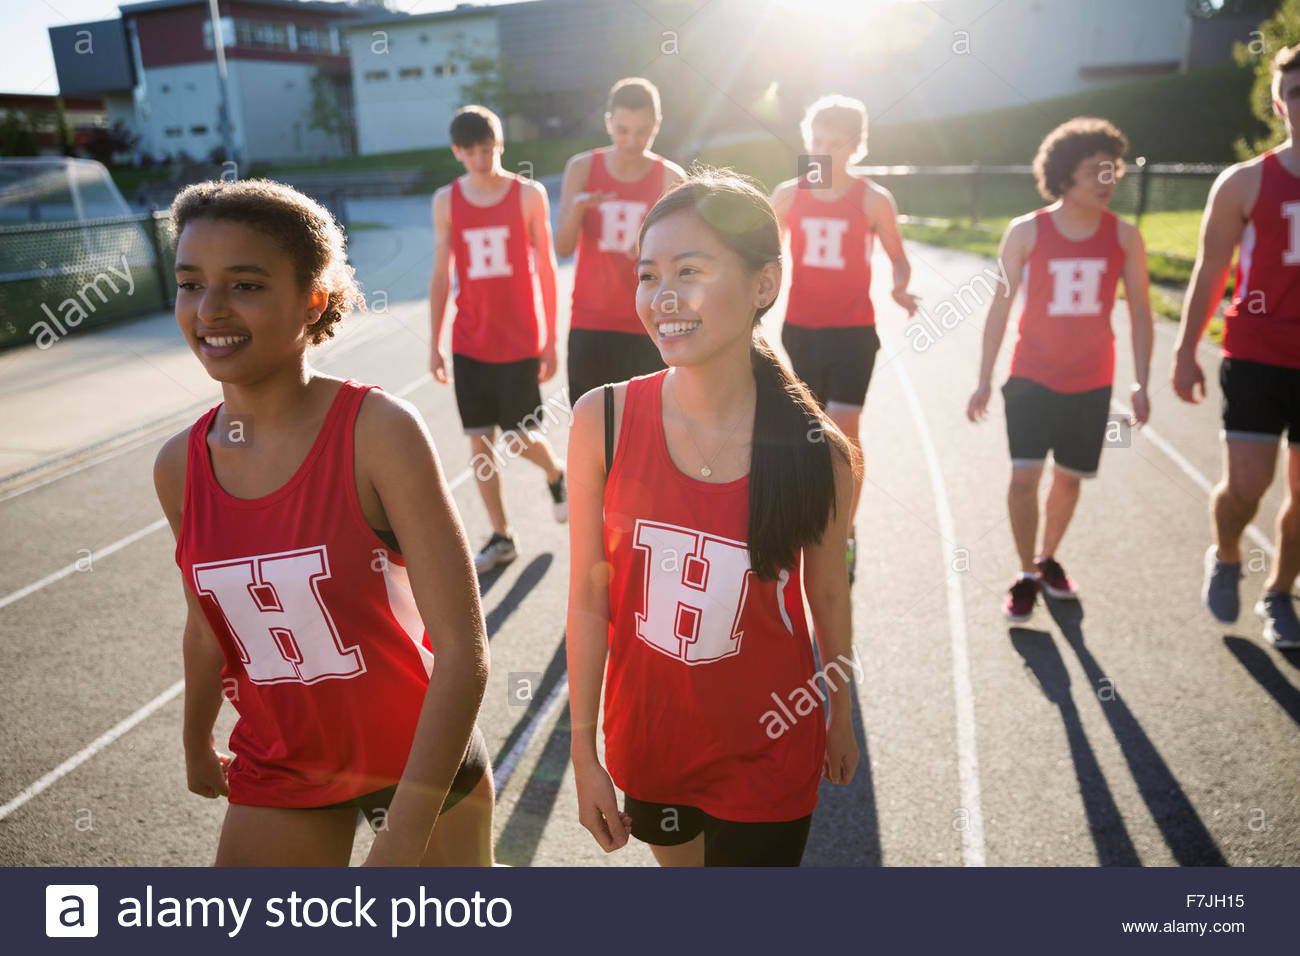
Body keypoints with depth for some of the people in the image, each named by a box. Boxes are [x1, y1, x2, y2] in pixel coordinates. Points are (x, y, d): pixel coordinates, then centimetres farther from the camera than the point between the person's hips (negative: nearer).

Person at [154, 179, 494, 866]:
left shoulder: (378, 431, -24)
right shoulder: (179, 467, -8)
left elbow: (464, 655, -25)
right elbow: (208, 624, 10)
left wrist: (401, 844, -26)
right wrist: (197, 745, 24)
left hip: (422, 760, -3)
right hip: (278, 773, 3)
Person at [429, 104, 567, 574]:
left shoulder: (529, 195, -3)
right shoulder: (446, 201, 3)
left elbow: (545, 268, 0)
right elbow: (440, 276, 7)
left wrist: (551, 340, -1)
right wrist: (435, 345, 5)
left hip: (521, 339, -2)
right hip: (470, 342, 3)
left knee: (520, 438, -2)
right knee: (479, 441, 4)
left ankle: (556, 472, 35)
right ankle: (501, 537, 18)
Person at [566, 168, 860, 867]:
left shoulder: (820, 452, -17)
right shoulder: (603, 421, -16)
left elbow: (827, 596, -1)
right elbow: (590, 595, -9)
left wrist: (841, 719, 12)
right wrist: (583, 751, -4)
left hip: (768, 756, -1)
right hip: (646, 737, 2)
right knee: (676, 860, 25)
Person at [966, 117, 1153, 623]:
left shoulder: (1124, 236, -3)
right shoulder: (1026, 232, -8)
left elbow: (1140, 311, 2)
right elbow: (1000, 307, -3)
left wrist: (1140, 383, -4)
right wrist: (984, 380, -4)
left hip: (1091, 382, 2)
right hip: (1032, 377, -2)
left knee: (1068, 478, 12)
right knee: (1024, 474, -11)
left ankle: (1048, 558, 35)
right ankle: (1027, 575, 7)